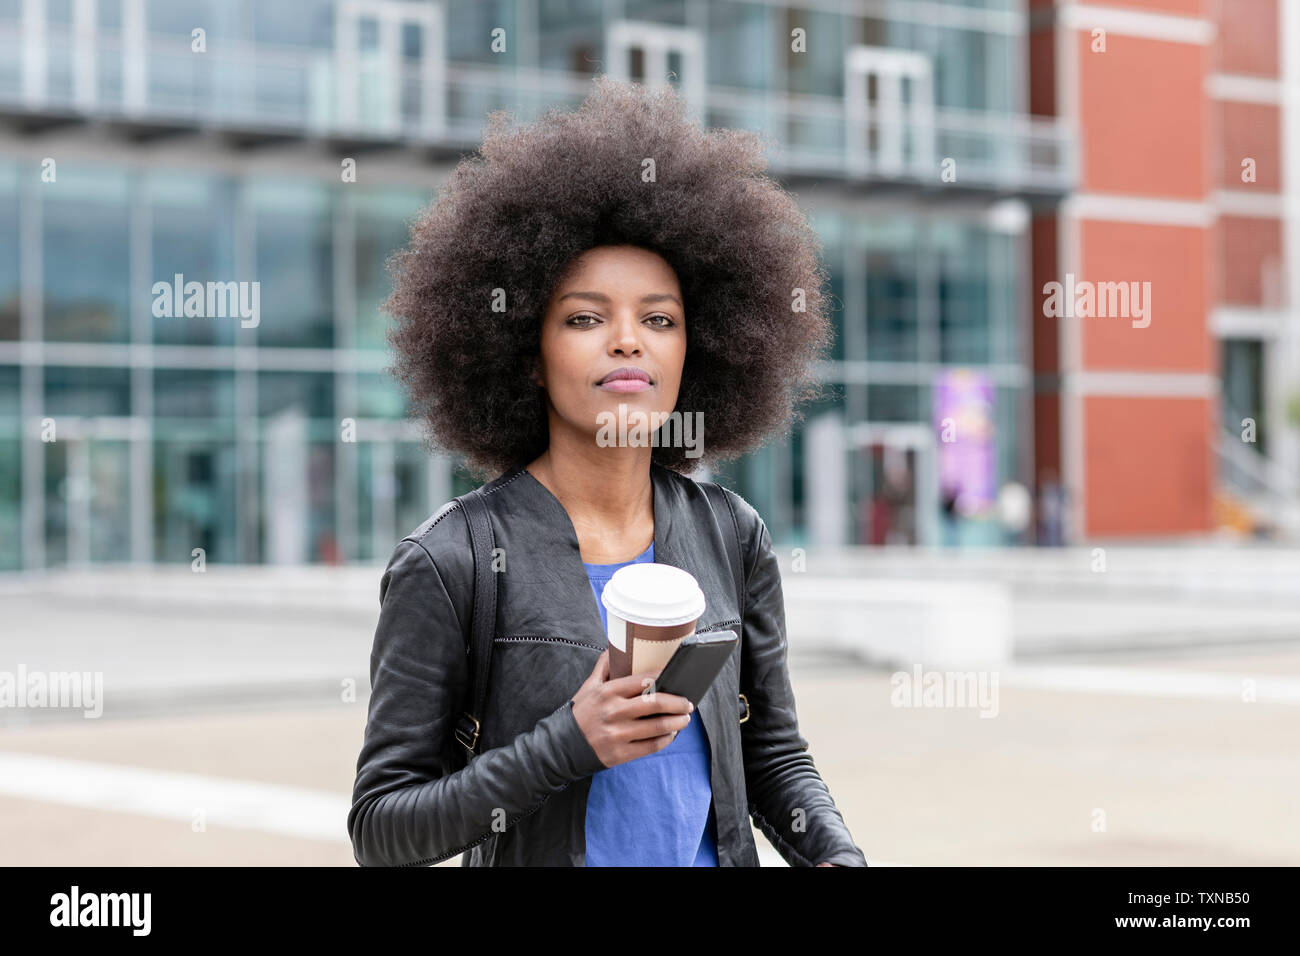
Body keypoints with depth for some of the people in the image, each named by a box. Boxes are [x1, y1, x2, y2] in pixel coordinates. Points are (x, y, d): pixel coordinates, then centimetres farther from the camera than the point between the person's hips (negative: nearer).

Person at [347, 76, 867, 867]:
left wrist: (839, 856, -10)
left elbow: (775, 755, 8)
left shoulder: (731, 537, -1)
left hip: (720, 855, 4)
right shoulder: (449, 563, -13)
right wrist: (567, 745, -22)